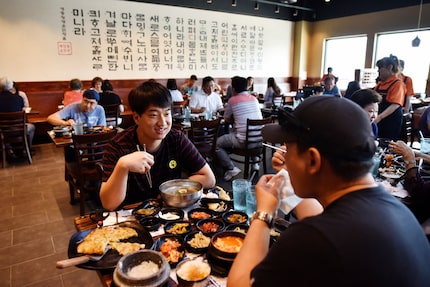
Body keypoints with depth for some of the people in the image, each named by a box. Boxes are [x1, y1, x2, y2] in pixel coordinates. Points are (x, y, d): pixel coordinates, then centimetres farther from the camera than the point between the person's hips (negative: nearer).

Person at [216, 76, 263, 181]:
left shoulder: (233, 100, -2)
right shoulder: (254, 99, 12)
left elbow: (226, 119, 9)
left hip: (243, 141, -6)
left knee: (217, 143, 12)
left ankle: (231, 168, 2)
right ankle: (255, 163, 38)